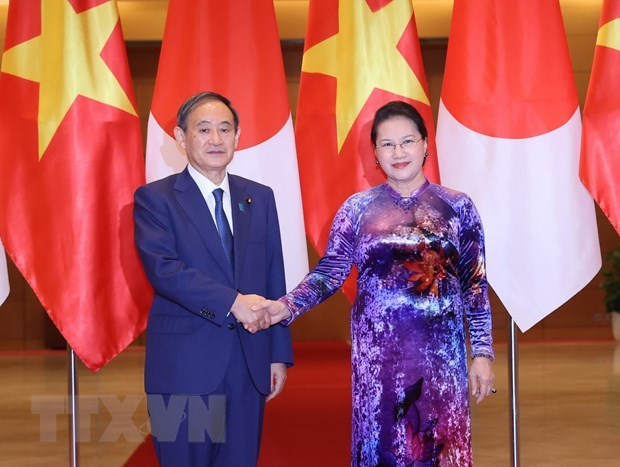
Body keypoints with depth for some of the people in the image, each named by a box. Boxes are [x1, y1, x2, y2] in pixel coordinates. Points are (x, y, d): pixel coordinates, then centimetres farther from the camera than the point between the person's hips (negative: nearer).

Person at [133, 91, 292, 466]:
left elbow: (274, 279, 10)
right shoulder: (155, 198, -2)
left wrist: (279, 353, 7)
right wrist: (232, 301, -24)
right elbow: (163, 269, -16)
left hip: (250, 362, 4)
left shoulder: (260, 197, 10)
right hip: (185, 362, -4)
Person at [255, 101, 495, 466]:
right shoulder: (358, 207, 3)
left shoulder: (458, 206, 2)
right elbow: (330, 272, -2)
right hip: (377, 352, 0)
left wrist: (483, 352, 0)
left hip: (441, 351, 0)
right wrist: (286, 306, -18)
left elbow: (475, 285, 2)